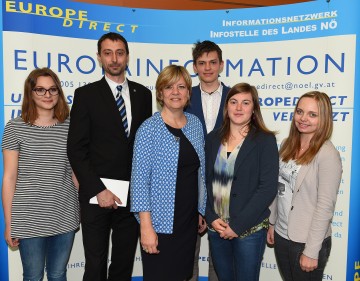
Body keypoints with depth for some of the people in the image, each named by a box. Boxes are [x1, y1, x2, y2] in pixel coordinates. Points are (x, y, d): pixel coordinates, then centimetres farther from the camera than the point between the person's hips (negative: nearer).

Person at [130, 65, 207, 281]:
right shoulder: (149, 129, -12)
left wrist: (201, 210, 12)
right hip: (160, 221, -5)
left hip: (189, 220, 5)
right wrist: (146, 226, -17)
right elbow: (140, 179, -14)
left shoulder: (196, 124, 5)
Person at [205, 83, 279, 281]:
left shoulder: (265, 140, -7)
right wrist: (211, 218, -6)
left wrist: (238, 225, -14)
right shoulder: (213, 139, 5)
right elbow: (205, 181, 6)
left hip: (249, 229, -3)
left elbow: (268, 188, -12)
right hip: (216, 227, 4)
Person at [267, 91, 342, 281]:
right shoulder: (288, 145, 1)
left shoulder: (327, 154, -17)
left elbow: (325, 206, -18)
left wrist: (311, 251, -16)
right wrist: (272, 223, 10)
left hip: (307, 242, -5)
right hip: (281, 235, 6)